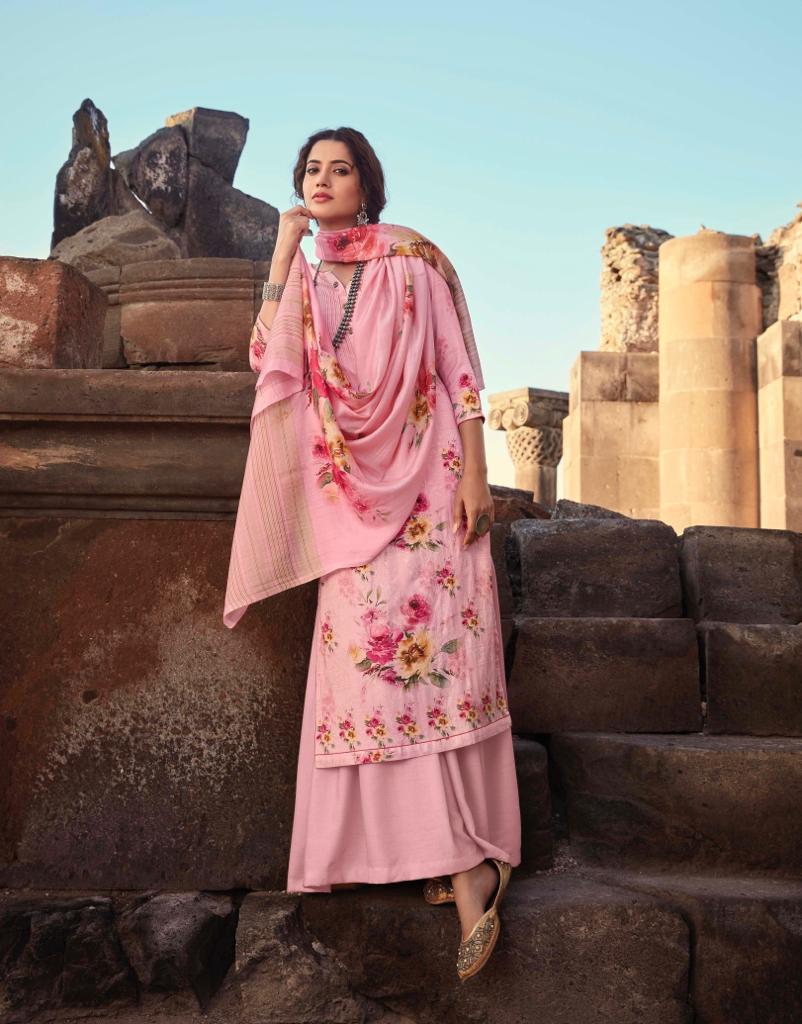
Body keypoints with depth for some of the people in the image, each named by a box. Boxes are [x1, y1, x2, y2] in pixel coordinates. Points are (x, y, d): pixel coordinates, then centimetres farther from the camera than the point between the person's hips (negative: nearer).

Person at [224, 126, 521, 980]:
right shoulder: (305, 280, 17)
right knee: (368, 646, -4)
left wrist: (475, 478, -10)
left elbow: (460, 372, -1)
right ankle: (464, 866, 4)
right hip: (351, 491, 4)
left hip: (424, 478, -4)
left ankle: (461, 859, -5)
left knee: (420, 640, -13)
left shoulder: (413, 260, 4)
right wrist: (284, 251, 1)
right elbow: (268, 360, 0)